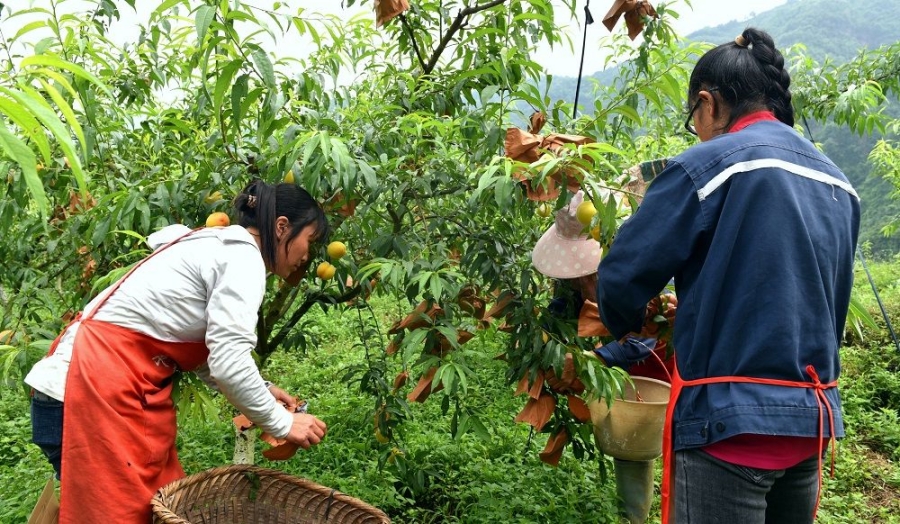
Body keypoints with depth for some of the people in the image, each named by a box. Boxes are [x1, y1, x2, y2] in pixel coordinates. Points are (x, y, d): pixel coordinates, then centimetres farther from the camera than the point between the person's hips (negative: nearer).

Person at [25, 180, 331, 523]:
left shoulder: (220, 248, 18)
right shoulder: (243, 256, -12)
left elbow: (205, 352, 19)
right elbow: (228, 362, -20)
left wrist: (261, 391, 12)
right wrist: (281, 423, -8)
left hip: (110, 391, 10)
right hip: (98, 395, -10)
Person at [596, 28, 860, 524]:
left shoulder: (708, 164, -12)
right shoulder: (837, 184, 11)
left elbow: (622, 274, -12)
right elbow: (829, 297, 18)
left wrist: (623, 330, 9)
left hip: (731, 418, -7)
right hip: (812, 418, 8)